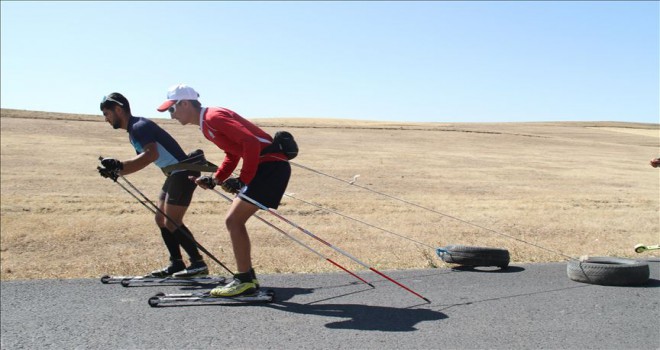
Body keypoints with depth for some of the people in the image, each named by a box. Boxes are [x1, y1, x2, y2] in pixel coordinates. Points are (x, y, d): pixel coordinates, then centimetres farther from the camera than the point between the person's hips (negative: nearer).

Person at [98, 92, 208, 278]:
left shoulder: (139, 126, -16)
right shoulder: (134, 130, 17)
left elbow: (151, 154, -32)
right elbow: (141, 161, 18)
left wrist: (119, 165, -33)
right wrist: (115, 171, 5)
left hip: (183, 172, -11)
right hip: (175, 174, 11)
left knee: (172, 223, -9)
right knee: (161, 219, 12)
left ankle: (198, 264, -2)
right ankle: (177, 263, 18)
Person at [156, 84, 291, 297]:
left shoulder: (213, 117, -13)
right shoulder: (206, 124, 17)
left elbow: (250, 142, -22)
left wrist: (243, 180, -17)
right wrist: (215, 180, 11)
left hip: (272, 165, -10)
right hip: (265, 166, 10)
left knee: (233, 220, -9)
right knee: (234, 221, 12)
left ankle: (244, 281, -2)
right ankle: (248, 278, 17)